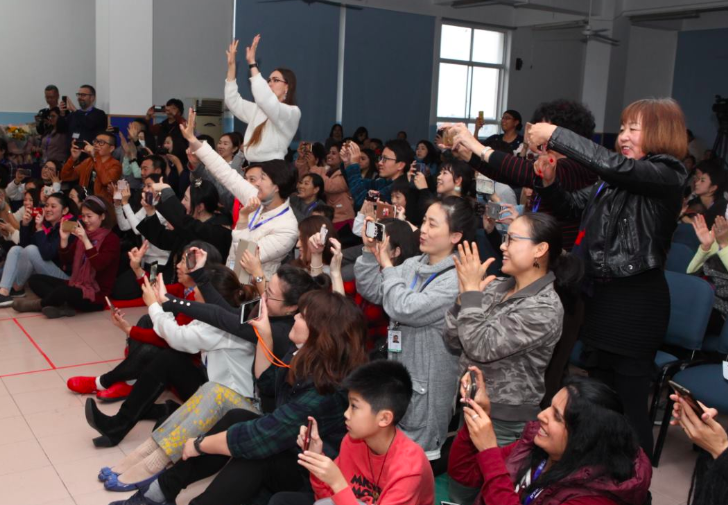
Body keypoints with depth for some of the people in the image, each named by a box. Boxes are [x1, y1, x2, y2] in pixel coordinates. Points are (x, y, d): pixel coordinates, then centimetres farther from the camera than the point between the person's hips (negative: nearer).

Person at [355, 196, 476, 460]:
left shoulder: (456, 279, -22)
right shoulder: (414, 264, 4)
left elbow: (404, 309, -27)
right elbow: (372, 292, 5)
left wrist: (387, 266, -15)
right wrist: (370, 252, -7)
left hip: (428, 381, -8)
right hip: (399, 368, 8)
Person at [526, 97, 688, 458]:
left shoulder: (666, 176, -11)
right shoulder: (613, 181, 12)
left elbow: (613, 165, -28)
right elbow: (570, 207, 16)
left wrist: (555, 134, -23)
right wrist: (549, 181, -4)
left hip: (636, 303, -8)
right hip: (599, 294, 8)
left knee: (629, 402, 2)